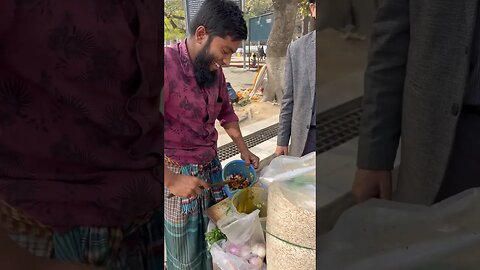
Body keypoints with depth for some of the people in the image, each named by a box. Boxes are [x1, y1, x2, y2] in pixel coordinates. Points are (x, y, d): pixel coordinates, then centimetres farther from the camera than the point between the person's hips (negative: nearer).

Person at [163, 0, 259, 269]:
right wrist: (171, 182, -21)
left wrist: (243, 149, 14)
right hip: (178, 174, -6)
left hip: (212, 169, 7)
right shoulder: (168, 65, -21)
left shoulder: (215, 71, 3)